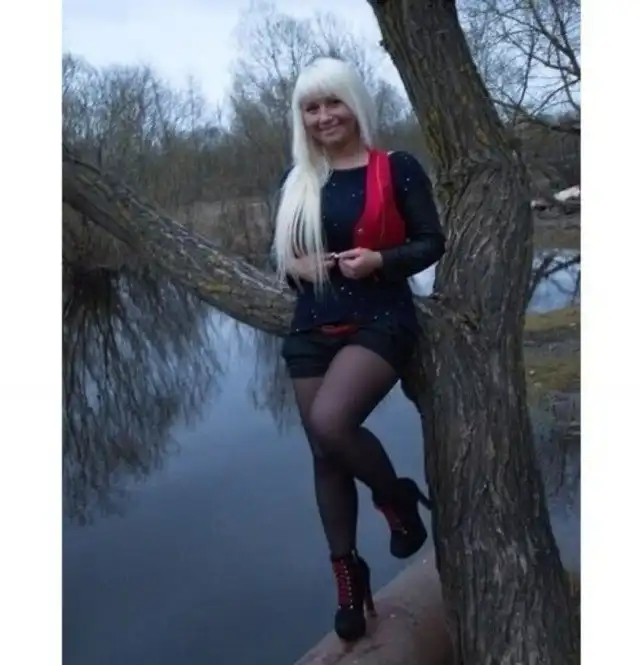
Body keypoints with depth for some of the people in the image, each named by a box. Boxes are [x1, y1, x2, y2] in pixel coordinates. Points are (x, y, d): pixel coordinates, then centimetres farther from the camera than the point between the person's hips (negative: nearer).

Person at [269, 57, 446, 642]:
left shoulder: (397, 168, -4)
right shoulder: (296, 183, 9)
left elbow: (432, 242, -3)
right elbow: (279, 253, 16)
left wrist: (381, 260, -20)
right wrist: (295, 266, -6)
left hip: (380, 323, -5)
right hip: (312, 330, 5)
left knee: (331, 422, -28)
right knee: (324, 455, 8)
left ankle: (397, 497, 4)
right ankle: (348, 577, 25)